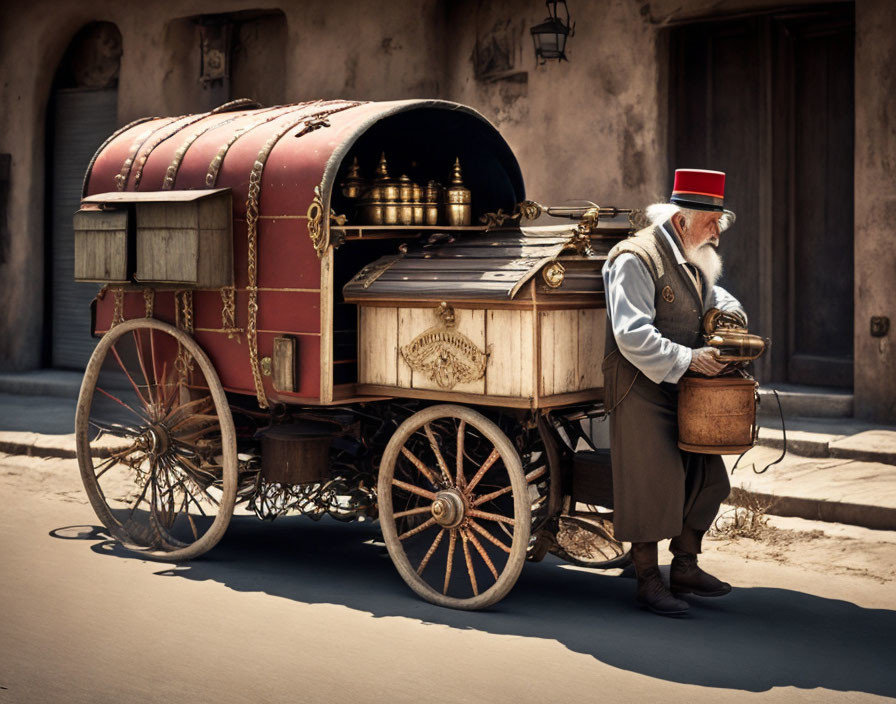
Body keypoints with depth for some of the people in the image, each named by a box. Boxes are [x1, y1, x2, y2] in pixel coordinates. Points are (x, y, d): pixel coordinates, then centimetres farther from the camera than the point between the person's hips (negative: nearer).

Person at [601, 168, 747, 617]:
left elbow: (710, 294, 34)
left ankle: (685, 567, 26)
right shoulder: (635, 259, -16)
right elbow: (632, 334, -24)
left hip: (682, 387, 9)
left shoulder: (694, 259, 13)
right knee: (651, 481, -4)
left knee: (705, 476, 10)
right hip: (641, 387, -9)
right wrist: (686, 359, -25)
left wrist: (727, 307, 11)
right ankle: (648, 582, 9)